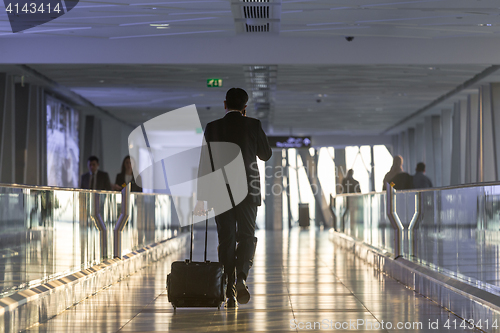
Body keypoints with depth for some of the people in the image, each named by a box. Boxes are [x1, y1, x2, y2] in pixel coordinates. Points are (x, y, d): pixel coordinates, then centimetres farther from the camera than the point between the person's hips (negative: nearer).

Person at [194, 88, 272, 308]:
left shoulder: (212, 127, 1)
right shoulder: (253, 125, -2)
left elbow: (204, 163, 0)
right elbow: (266, 155, 8)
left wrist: (201, 198, 3)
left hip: (220, 192, 1)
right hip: (247, 190, -1)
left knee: (226, 240, 5)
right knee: (246, 236, 9)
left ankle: (230, 293, 3)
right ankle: (241, 277, -16)